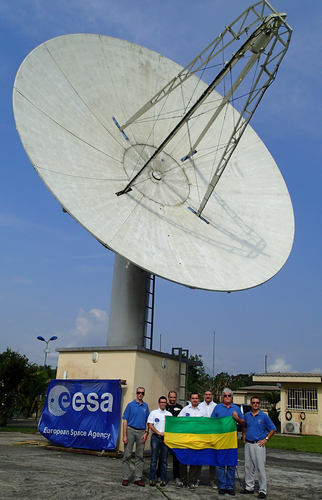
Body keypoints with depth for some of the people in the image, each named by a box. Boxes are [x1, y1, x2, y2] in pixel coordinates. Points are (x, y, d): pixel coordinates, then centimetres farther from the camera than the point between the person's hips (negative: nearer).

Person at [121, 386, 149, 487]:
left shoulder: (145, 406, 10)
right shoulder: (130, 405, 0)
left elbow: (147, 421, 13)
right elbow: (125, 420, -3)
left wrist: (146, 433, 0)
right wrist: (124, 435, -9)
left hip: (141, 432, 3)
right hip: (131, 430, -3)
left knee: (140, 456, 7)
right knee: (127, 455, 0)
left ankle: (138, 478, 15)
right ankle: (125, 478, 8)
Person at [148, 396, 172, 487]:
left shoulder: (169, 414, 12)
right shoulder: (153, 413, 6)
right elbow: (150, 425, -1)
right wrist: (159, 433, -8)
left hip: (166, 438, 2)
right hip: (155, 437, -2)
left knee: (164, 460, 4)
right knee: (154, 459, -2)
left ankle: (163, 479, 10)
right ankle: (152, 479, 4)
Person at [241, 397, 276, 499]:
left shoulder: (264, 416, -5)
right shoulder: (247, 416, 8)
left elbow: (273, 429, -1)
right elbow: (244, 427, 25)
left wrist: (265, 439, -7)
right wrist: (244, 436, 12)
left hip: (258, 444, -5)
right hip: (248, 444, 5)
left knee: (260, 468, -4)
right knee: (248, 467, 11)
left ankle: (263, 490, 3)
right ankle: (249, 487, 22)